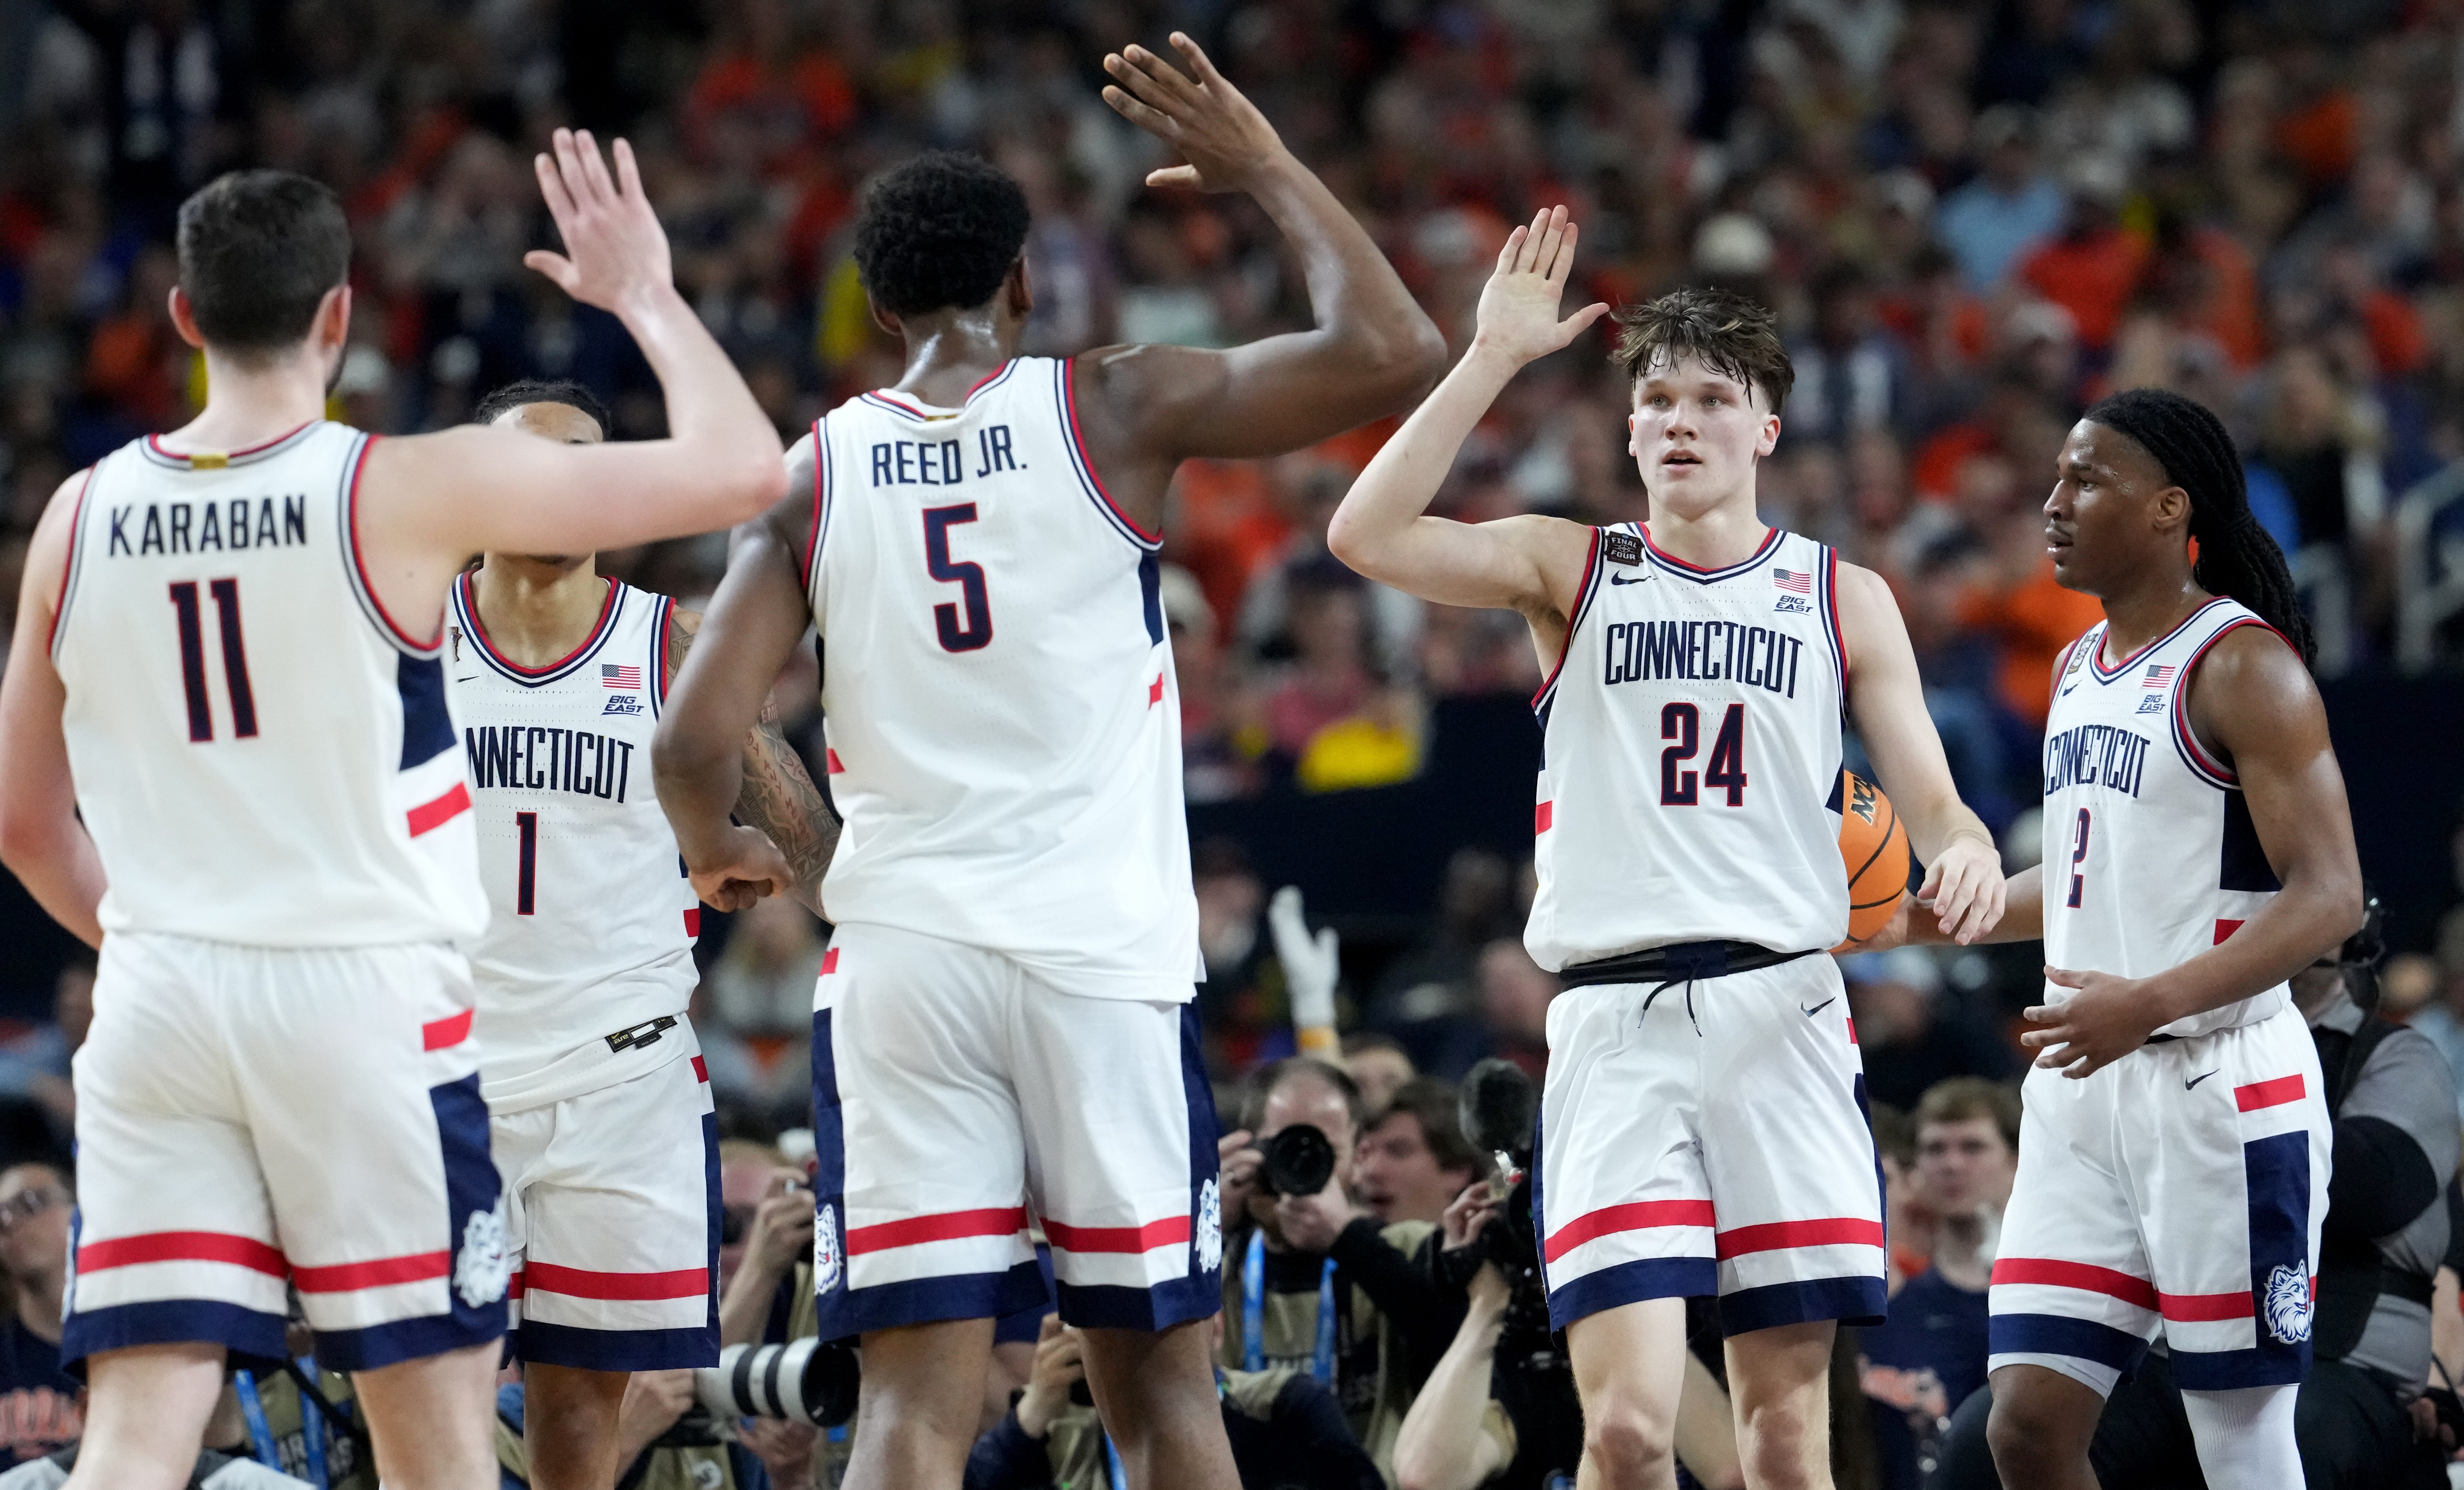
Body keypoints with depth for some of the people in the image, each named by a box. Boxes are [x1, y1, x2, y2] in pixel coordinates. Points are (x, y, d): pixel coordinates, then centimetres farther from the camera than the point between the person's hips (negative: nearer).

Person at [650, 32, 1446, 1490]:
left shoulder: (811, 475, 5)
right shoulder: (1111, 412, 0)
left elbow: (696, 743, -2)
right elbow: (1393, 353, -4)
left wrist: (717, 851, 21)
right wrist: (1269, 173, 8)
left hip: (902, 959, 1)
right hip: (1103, 957, -1)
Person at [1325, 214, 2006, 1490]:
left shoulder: (1842, 598, 13)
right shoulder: (1572, 569, 10)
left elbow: (1932, 806, 10)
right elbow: (1368, 536, -6)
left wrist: (1966, 856, -14)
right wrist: (1494, 356, -8)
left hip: (1781, 1012, 1)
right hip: (1614, 1020, -1)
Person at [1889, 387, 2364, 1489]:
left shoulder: (2242, 665, -11)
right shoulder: (2080, 670, 15)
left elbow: (2329, 898, -18)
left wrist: (2150, 1002, -29)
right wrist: (1911, 918, 18)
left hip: (2218, 1084, -8)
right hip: (2086, 1088, 8)